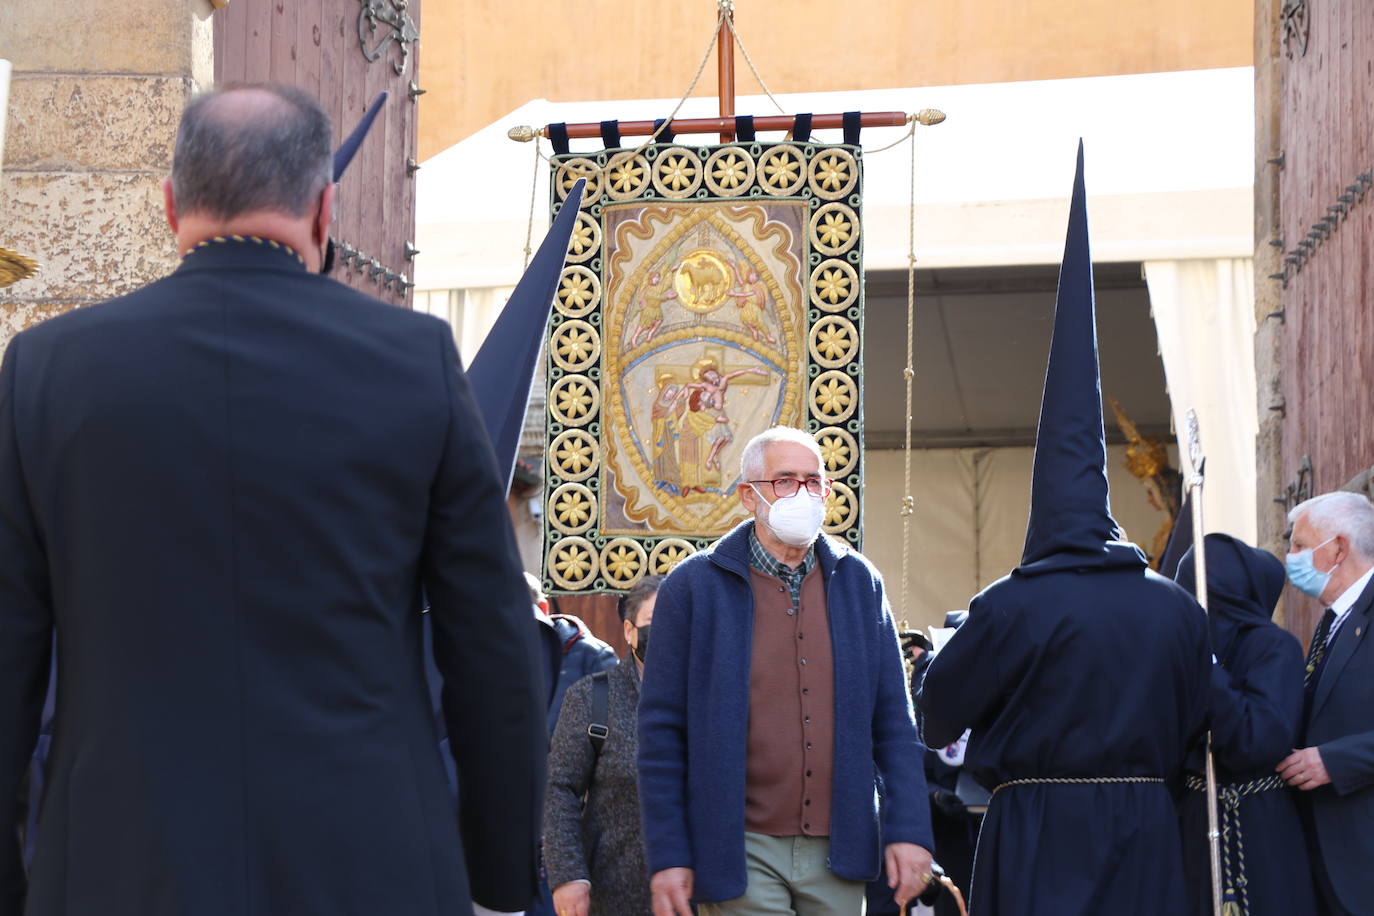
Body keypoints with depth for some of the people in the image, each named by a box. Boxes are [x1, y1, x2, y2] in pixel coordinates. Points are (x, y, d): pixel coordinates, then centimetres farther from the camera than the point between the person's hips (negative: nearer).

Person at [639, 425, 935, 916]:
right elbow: (662, 731, -2)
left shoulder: (858, 581, 8)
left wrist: (908, 830, 0)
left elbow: (893, 721, 8)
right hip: (743, 850, -3)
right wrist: (667, 854, -6)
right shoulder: (693, 586, -2)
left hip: (839, 850, 3)